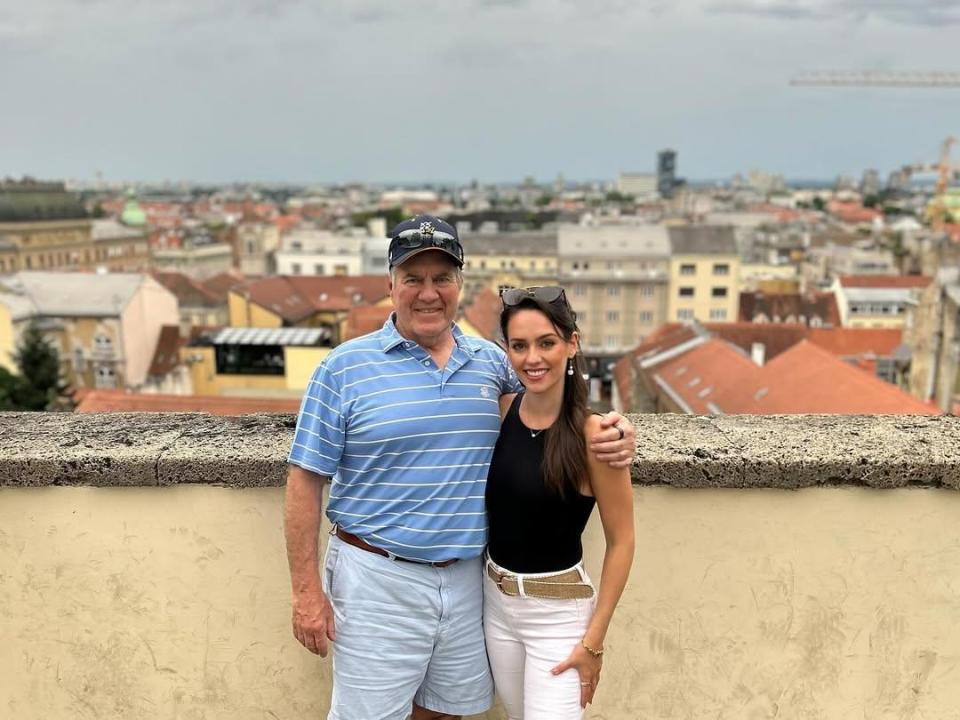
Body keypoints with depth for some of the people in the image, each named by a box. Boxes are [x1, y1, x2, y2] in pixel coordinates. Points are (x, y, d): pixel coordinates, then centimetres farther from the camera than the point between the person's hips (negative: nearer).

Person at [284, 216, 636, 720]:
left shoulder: (492, 361, 5)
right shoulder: (344, 368, -7)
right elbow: (305, 481, -5)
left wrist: (612, 432, -5)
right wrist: (307, 592, -7)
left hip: (467, 578, 4)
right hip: (377, 579, -3)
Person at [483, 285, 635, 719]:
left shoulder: (592, 434, -19)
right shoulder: (502, 409, -5)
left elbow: (621, 541, -12)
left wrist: (594, 640, -11)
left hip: (558, 612, -5)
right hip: (495, 601, 5)